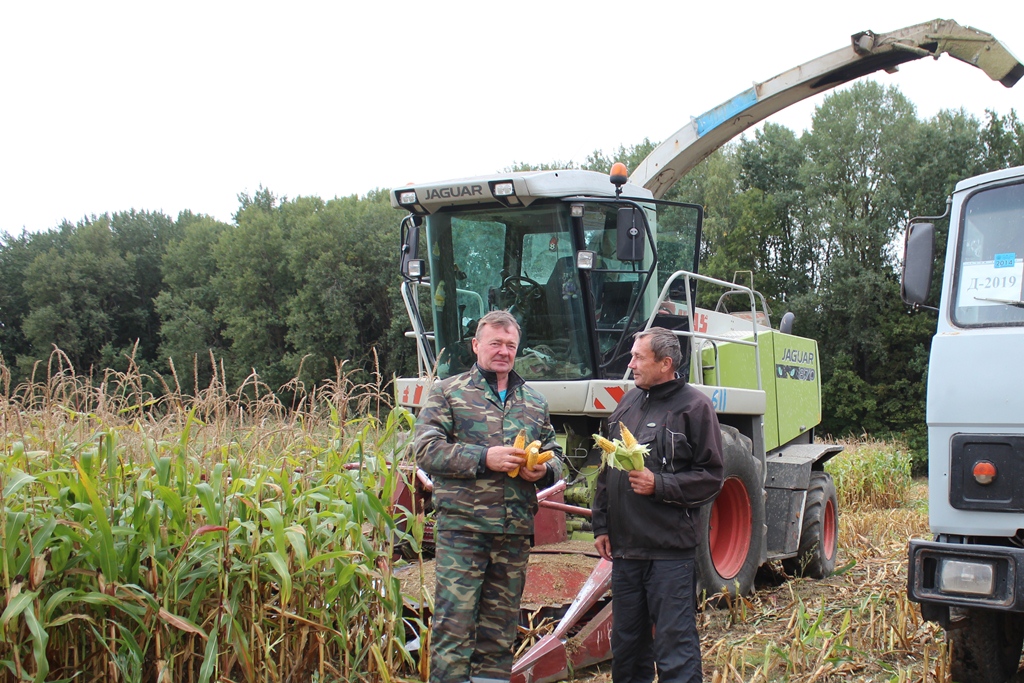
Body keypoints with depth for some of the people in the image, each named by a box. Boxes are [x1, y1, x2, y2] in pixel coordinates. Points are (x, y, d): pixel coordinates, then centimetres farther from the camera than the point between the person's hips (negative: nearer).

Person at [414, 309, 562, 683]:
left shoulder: (534, 402, 17)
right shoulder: (448, 392, 3)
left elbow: (554, 454, 22)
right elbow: (426, 449, -6)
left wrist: (544, 470, -3)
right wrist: (484, 458, -17)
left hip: (515, 531, 4)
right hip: (462, 528, -4)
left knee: (500, 630, 11)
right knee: (454, 623, -7)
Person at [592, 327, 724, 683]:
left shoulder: (693, 406, -5)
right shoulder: (628, 403, 13)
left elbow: (710, 477, -7)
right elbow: (606, 470, 18)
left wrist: (659, 485, -18)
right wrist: (601, 526, 14)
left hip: (669, 550, -6)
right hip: (624, 547, 7)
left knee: (675, 646, -2)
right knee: (626, 641, 16)